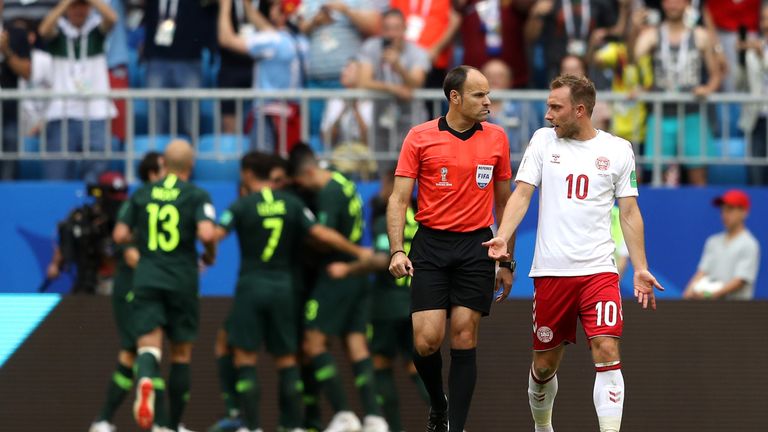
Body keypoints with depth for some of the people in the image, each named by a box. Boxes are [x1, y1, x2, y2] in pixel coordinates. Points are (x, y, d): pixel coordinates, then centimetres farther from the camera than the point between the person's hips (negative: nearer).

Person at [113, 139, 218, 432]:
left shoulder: (142, 194, 7)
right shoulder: (197, 196, -3)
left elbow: (120, 235, 6)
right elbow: (207, 233, -18)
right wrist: (211, 254, 3)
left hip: (147, 277, 1)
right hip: (182, 281, -1)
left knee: (149, 345, -8)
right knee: (181, 353, 13)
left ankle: (146, 379, -45)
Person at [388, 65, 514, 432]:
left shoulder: (496, 138, 6)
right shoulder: (420, 137, -1)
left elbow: (503, 201, 14)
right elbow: (399, 198, 0)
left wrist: (506, 261, 13)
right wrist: (396, 251, -13)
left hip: (477, 247, 1)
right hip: (430, 245, -1)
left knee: (464, 339, -3)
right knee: (427, 340, -9)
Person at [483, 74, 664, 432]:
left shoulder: (618, 150, 5)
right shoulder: (543, 140, 6)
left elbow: (629, 214, 9)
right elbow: (522, 193, 1)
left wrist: (640, 269, 4)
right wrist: (502, 237, -16)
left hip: (599, 270, -1)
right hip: (551, 270, 1)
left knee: (607, 352, -16)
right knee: (545, 363, 7)